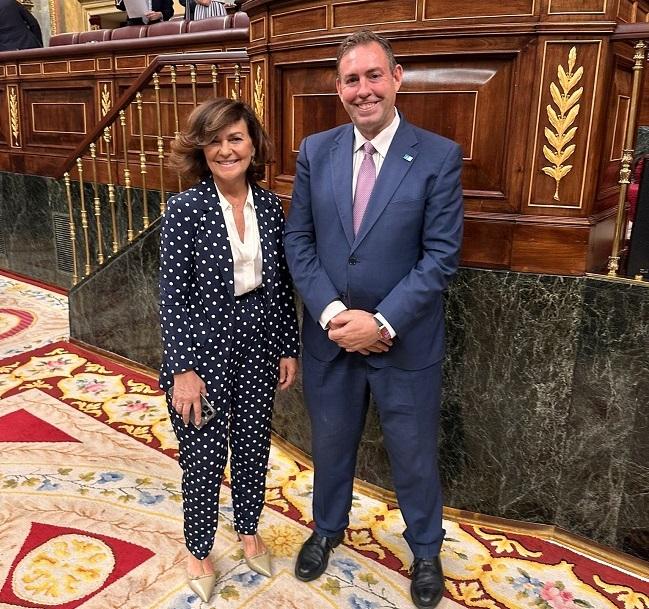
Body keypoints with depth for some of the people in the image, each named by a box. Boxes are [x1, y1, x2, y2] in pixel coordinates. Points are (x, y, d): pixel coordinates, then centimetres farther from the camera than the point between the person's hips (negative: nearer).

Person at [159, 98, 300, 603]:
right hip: (205, 353, -4)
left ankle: (249, 532, 45)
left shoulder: (270, 206, 0)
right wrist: (183, 369, -14)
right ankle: (199, 552, 37)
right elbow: (173, 295, -12)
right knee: (204, 460, 11)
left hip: (259, 351, 4)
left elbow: (281, 285, 5)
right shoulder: (186, 209, -12)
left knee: (253, 448, 19)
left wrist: (290, 348, 7)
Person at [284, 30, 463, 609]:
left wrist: (382, 323, -18)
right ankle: (328, 528, 50)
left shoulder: (439, 156, -10)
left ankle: (425, 549, 44)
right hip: (329, 335, 3)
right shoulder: (315, 151, 0)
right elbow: (298, 239, 0)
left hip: (406, 341, -2)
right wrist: (332, 312, -13)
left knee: (414, 455, 16)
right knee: (330, 444, 21)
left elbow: (442, 256, -12)